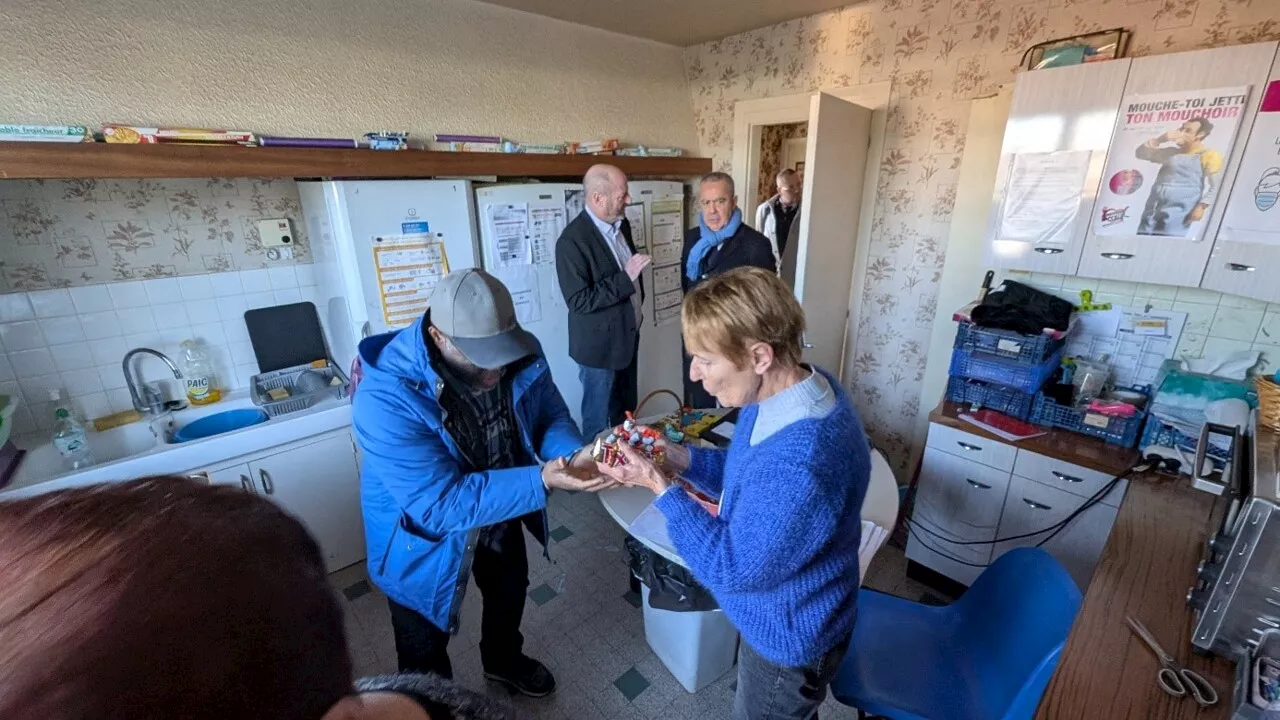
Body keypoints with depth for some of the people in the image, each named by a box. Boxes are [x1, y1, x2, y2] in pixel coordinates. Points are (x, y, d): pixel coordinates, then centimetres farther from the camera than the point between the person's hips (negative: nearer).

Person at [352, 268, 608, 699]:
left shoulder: (523, 353, -22)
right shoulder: (385, 398, -38)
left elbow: (551, 416, -10)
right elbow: (440, 503, -37)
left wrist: (574, 455, -32)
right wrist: (541, 482, -45)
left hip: (501, 513, 5)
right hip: (426, 535, -4)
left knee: (510, 593, 31)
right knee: (424, 652, 21)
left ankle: (503, 660, 64)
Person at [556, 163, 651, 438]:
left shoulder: (622, 224, 3)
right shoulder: (572, 240, -23)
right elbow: (579, 301, -25)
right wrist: (625, 278, -27)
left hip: (628, 335, 8)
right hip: (600, 343, -7)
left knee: (626, 413, 22)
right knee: (598, 419, 12)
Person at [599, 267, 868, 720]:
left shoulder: (798, 464, -43)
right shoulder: (789, 386, -13)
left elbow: (731, 568, -28)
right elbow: (747, 474, 1)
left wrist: (661, 487, -24)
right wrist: (680, 458, -13)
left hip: (789, 634, -7)